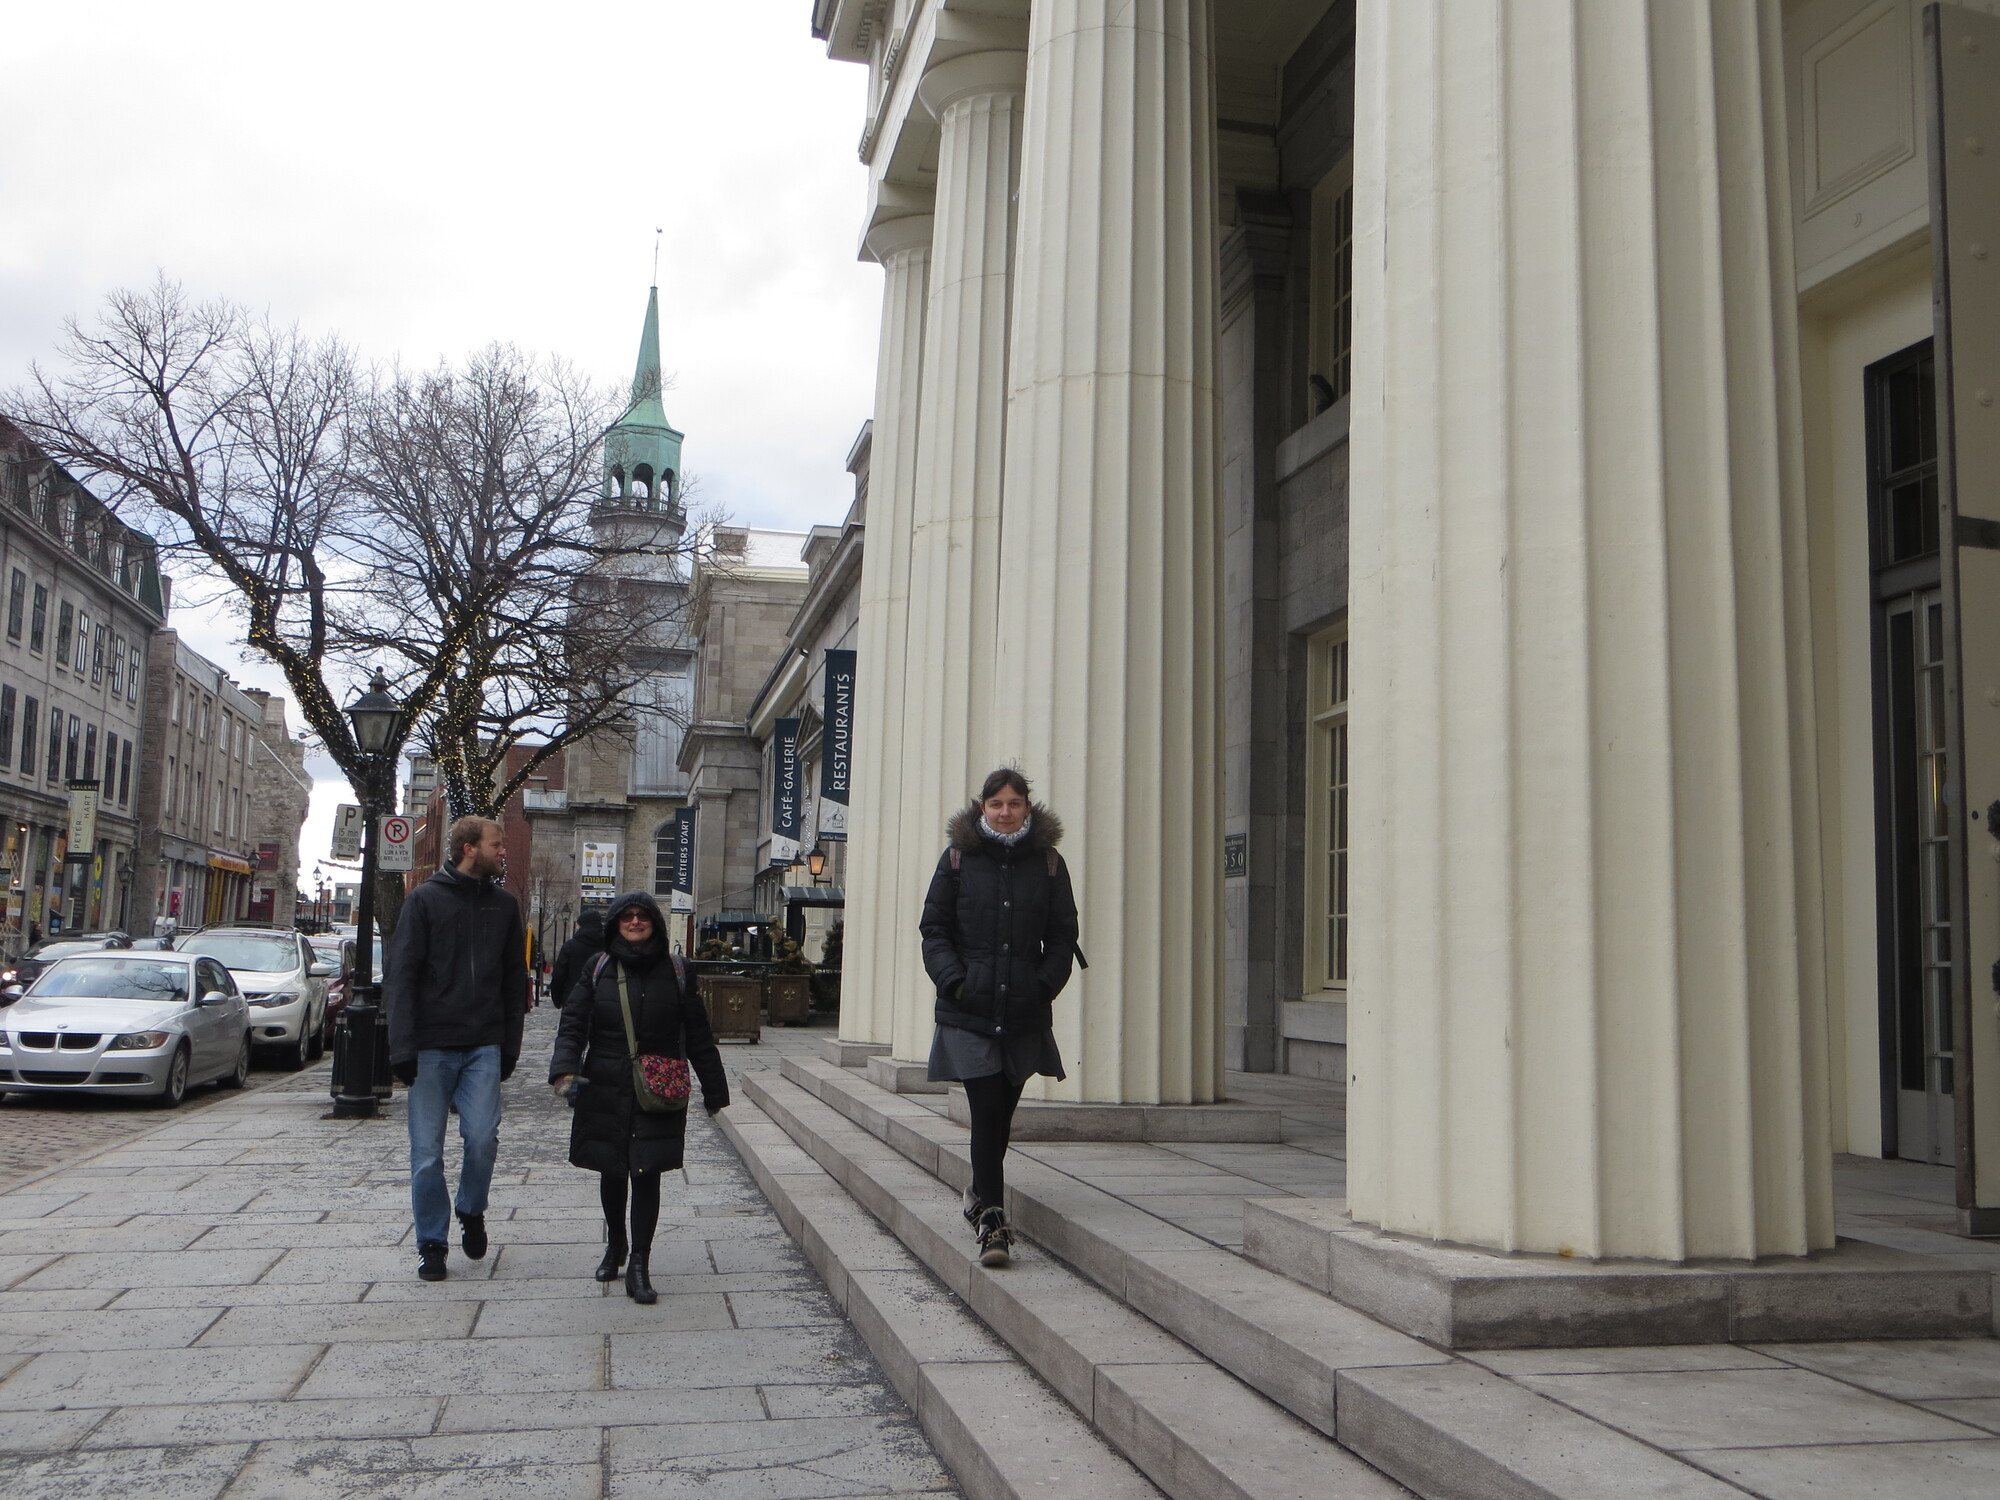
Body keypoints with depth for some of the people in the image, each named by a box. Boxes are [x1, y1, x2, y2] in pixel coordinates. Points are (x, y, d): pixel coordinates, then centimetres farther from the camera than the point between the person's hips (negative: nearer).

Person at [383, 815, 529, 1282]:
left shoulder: (504, 906, 11)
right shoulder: (424, 900, 0)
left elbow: (515, 980, 15)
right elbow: (399, 976, -4)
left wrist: (510, 1046, 9)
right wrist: (402, 1048, -11)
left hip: (483, 1048, 2)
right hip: (430, 1047, -2)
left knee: (483, 1139, -10)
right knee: (427, 1152, 2)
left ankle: (472, 1212, 18)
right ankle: (432, 1242, 16)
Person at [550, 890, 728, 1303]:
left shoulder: (674, 973, 2)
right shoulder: (598, 970, 4)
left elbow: (698, 1036, 6)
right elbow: (572, 1024, 0)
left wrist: (714, 1090, 8)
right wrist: (565, 1071, -18)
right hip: (606, 1093, 2)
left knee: (646, 1174, -5)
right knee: (611, 1172, 14)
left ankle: (639, 1266, 0)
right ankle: (615, 1245, 37)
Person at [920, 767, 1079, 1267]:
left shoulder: (1048, 863, 6)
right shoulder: (958, 859, 3)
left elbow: (1062, 937, 10)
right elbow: (934, 929, 4)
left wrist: (1044, 986, -4)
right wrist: (954, 980, -10)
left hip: (1025, 1013, 2)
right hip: (969, 1010, -2)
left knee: (1001, 1113, 13)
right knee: (987, 1110, -10)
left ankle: (981, 1194, 35)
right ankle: (991, 1217, -6)